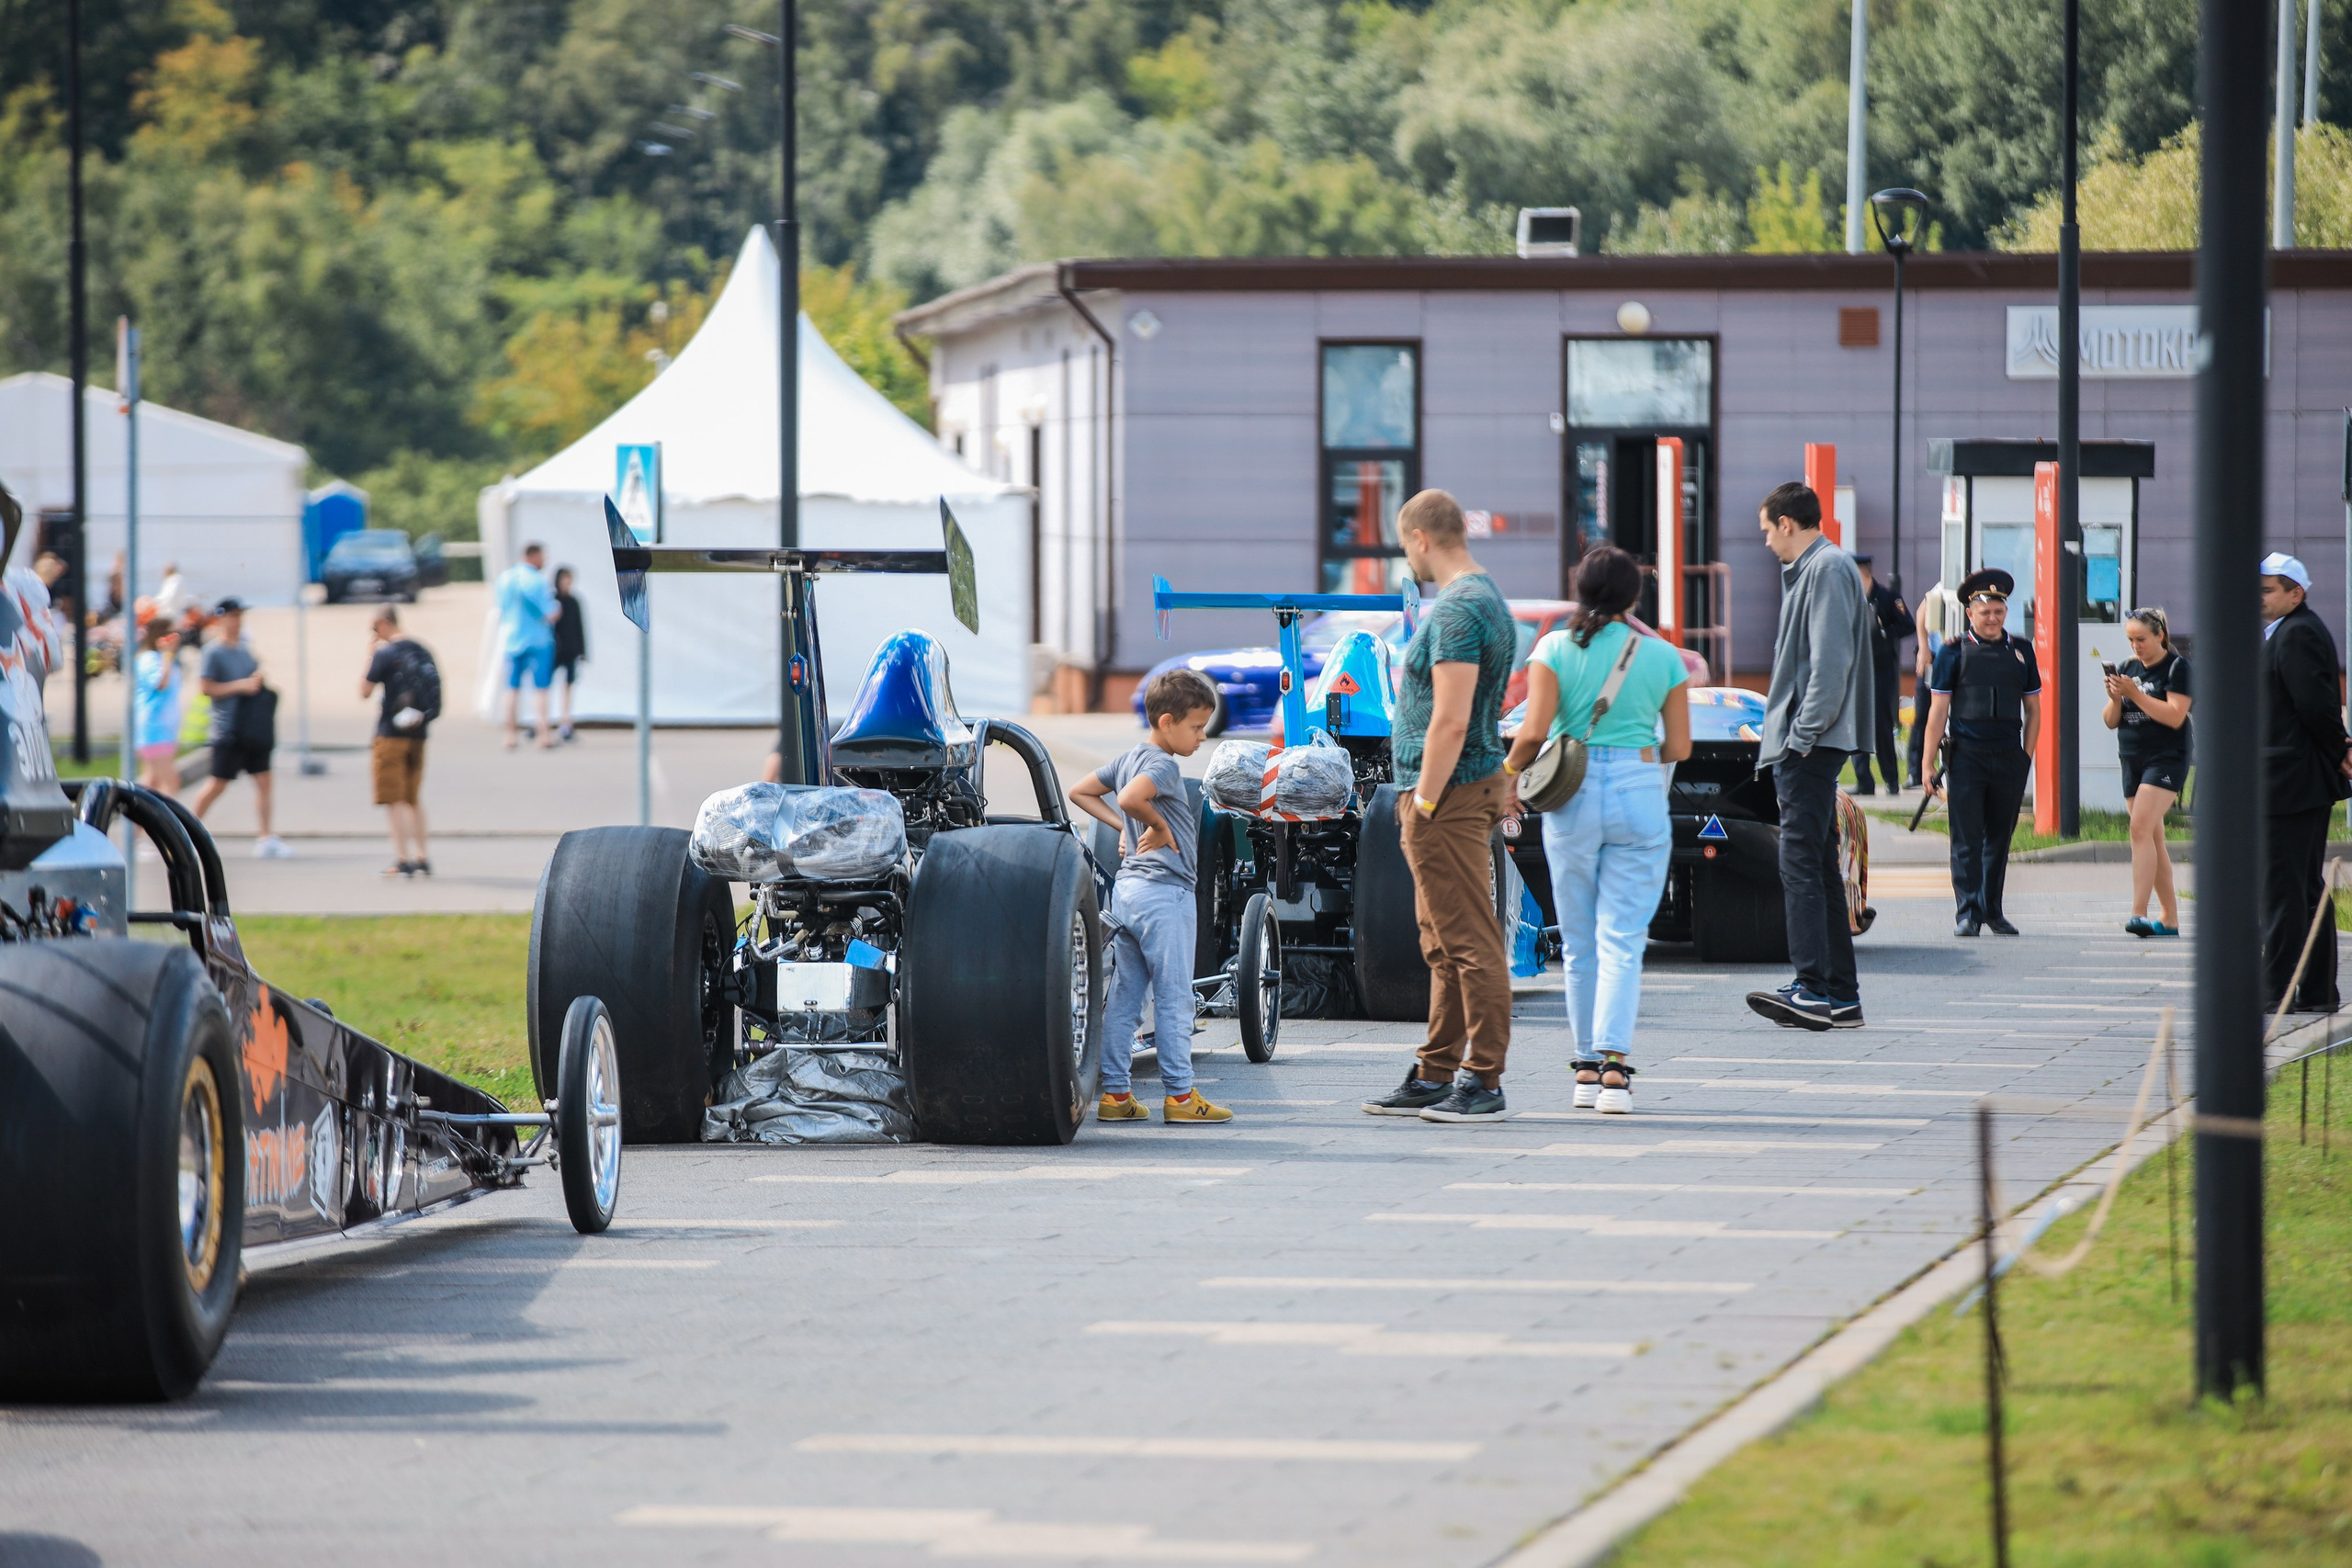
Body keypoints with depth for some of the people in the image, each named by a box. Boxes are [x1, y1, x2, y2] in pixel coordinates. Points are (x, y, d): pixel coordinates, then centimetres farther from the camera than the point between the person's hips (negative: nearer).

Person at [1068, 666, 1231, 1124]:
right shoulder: (1163, 765, -15)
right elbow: (1130, 797, -33)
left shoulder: (1127, 759, 13)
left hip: (1127, 887, 9)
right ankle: (1180, 1095, 0)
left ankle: (1115, 1093, 11)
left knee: (1123, 997, 9)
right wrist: (1160, 826, -16)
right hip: (1164, 890, -9)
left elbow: (1079, 792, 21)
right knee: (1173, 997, -3)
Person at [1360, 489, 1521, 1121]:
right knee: (1445, 947, 15)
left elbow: (1451, 721, -23)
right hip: (1467, 789, 11)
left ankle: (1483, 1082, -6)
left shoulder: (1458, 610, -17)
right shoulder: (1484, 597, 16)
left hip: (1447, 797, -11)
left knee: (1469, 942, -8)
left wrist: (1425, 801, -18)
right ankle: (1435, 1076, 20)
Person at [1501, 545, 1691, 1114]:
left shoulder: (1556, 648, -2)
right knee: (1622, 938, -2)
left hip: (1572, 796, 0)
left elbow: (1534, 731, -11)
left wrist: (1511, 768, 8)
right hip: (1639, 794, 0)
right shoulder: (1663, 656, 1)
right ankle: (1614, 1063, -18)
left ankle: (1588, 1067, 13)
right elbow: (1678, 747, 4)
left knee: (1579, 941, 11)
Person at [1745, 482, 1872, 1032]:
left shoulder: (1828, 569, -10)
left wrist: (1804, 733, -20)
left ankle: (1818, 990, -18)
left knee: (1801, 865, -14)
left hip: (1811, 745, -11)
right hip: (1803, 745, 11)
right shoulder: (1811, 569, 20)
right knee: (1818, 868, 11)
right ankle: (1839, 992, 13)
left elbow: (1831, 662, -19)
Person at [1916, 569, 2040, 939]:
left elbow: (2033, 710, 16)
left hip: (2009, 759, 3)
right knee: (1966, 839, -6)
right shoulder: (1955, 652, 2)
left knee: (1999, 838, 9)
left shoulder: (2021, 651, 10)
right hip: (1967, 758, -3)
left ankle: (1993, 910, 18)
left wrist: (2026, 757, 9)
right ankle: (1968, 913, -4)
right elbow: (1938, 711, 1)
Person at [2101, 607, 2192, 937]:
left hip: (2166, 758, -7)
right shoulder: (2128, 669, 13)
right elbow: (2110, 722, 12)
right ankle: (2170, 919, 12)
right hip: (2132, 760, 7)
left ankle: (2139, 912, -25)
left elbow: (2175, 717, -17)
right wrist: (2115, 698, -8)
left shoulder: (2176, 667, -6)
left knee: (2141, 829, -20)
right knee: (2153, 839, 7)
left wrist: (2134, 693, -21)